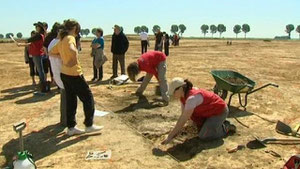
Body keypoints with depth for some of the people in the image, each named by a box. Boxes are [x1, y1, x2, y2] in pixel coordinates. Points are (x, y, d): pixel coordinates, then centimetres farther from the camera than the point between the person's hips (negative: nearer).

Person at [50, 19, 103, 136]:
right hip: (74, 75, -9)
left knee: (71, 100, 14)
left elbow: (51, 52, 23)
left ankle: (71, 127, 21)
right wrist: (74, 60, -19)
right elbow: (72, 51, -36)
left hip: (64, 74, 9)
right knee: (88, 98, 4)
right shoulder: (70, 38, -14)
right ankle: (89, 125, 12)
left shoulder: (61, 40, 12)